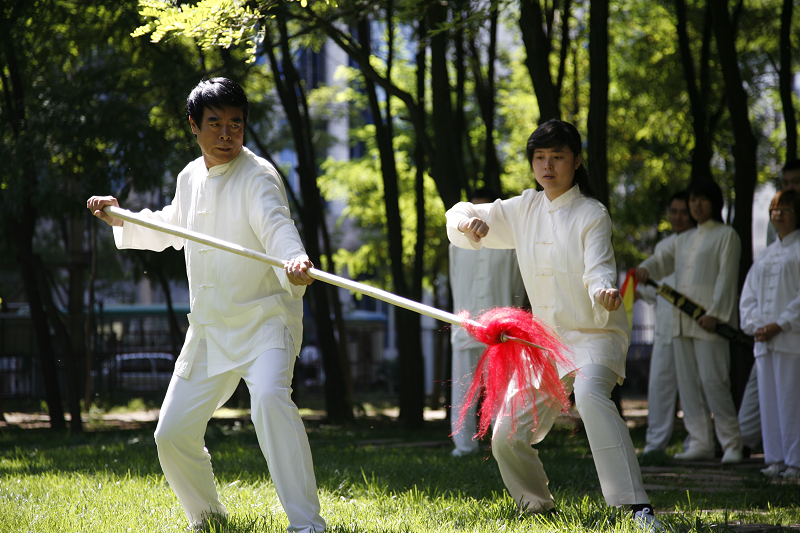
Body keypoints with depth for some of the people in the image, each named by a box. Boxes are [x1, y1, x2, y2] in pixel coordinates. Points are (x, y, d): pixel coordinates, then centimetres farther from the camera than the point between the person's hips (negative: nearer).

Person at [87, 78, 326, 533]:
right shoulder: (191, 177, 7)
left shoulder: (257, 176, -14)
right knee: (173, 434, 7)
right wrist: (122, 220, 17)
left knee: (270, 398, -34)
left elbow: (276, 225, -35)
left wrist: (294, 260, -56)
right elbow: (172, 229, 28)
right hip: (209, 329, 7)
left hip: (265, 319, -7)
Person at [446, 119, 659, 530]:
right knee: (507, 440, 5)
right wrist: (469, 223, -13)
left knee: (590, 395, -38)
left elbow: (598, 268, -21)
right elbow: (459, 219, 12)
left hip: (594, 334, -6)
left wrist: (604, 291, -45)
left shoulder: (591, 214, -7)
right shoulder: (524, 210, 9)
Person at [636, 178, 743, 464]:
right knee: (688, 381, 3)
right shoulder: (684, 239, 22)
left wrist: (715, 313, -17)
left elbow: (726, 276, -6)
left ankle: (732, 443, -6)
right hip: (682, 321, 7)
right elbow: (662, 260, 13)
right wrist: (645, 269, -11)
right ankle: (700, 442, 7)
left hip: (708, 320, -7)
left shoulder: (726, 236, 2)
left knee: (713, 380, -13)